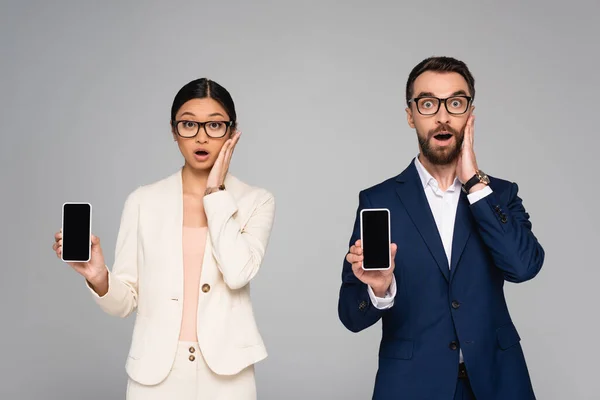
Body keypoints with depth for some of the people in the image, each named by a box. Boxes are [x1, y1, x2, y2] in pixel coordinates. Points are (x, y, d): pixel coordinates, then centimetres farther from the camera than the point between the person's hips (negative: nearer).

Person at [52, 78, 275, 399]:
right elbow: (125, 302, 0)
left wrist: (215, 191, -11)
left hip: (224, 368, 0)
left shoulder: (256, 201, -1)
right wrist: (98, 277, -19)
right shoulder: (143, 201, 1)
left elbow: (238, 273, -18)